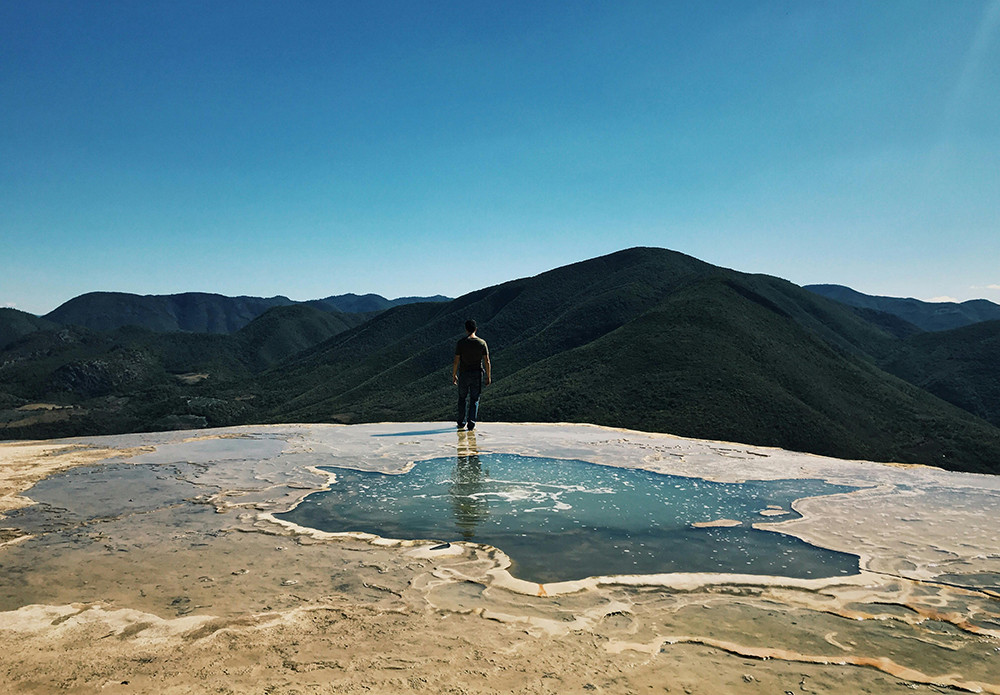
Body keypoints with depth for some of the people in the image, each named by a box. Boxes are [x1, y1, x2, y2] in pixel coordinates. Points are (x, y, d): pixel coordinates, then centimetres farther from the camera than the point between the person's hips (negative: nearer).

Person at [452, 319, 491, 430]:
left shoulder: (461, 343, -6)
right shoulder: (482, 343, -3)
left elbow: (456, 361, -6)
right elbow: (487, 361, -4)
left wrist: (454, 375, 5)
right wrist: (488, 376, 4)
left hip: (463, 374, 0)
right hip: (477, 374, 0)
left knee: (462, 398, 15)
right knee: (474, 400, 7)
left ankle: (461, 423, 20)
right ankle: (471, 424, 4)